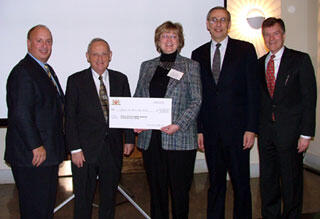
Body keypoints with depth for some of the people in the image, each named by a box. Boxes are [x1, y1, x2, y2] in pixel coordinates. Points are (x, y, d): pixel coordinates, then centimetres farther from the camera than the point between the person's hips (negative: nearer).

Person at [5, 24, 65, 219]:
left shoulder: (48, 70, 15)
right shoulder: (23, 72, -15)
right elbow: (21, 114, -22)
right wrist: (36, 146, -21)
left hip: (49, 152, 10)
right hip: (31, 157, -9)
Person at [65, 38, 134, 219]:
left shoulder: (121, 79, 6)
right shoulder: (76, 81, -3)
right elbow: (70, 117, -5)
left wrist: (130, 139, 4)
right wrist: (75, 149, -10)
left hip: (113, 149, 3)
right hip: (86, 150, -2)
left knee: (109, 195, 16)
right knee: (83, 197, 9)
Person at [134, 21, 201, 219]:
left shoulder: (191, 66, 4)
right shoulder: (147, 66, 14)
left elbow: (196, 101, -2)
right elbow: (138, 98, 15)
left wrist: (178, 125, -14)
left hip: (180, 138, -3)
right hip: (150, 138, 3)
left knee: (180, 189, 4)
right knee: (156, 188, 10)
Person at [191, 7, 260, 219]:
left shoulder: (245, 50, 2)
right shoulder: (198, 54, 10)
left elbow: (253, 91, -3)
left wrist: (251, 128, -9)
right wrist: (199, 129, 3)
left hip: (237, 129, -2)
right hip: (210, 131, 3)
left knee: (241, 183, 7)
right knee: (215, 183, 12)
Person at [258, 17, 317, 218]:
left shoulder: (300, 60, -2)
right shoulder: (260, 63, 11)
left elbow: (309, 97, -5)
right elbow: (259, 98, 11)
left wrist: (306, 133, -11)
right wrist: (255, 127, 1)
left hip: (290, 130, -4)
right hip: (266, 131, 4)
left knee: (291, 181, 5)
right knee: (267, 180, 12)